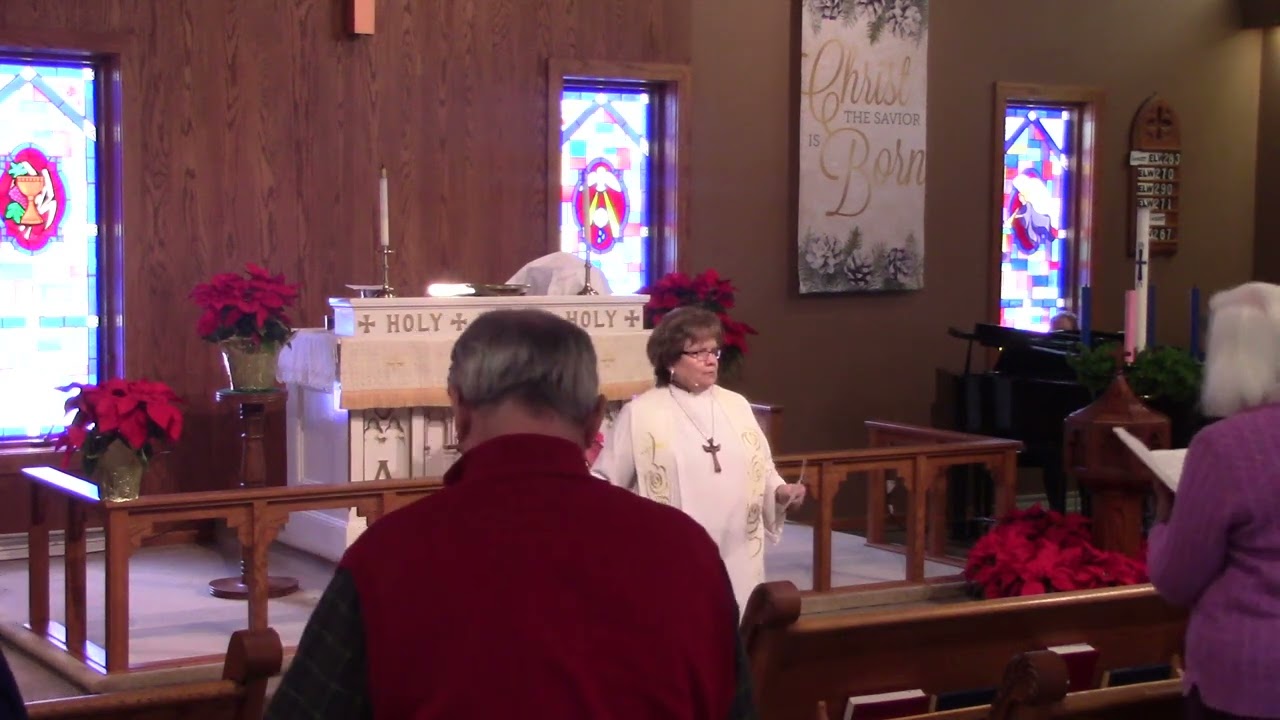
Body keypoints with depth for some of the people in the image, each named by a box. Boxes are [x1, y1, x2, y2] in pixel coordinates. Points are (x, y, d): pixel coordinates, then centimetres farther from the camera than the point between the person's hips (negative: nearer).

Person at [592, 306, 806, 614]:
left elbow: (762, 469, 19)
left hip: (737, 560, 5)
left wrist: (779, 491, 0)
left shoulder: (737, 405, 12)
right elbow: (603, 481, -2)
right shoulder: (640, 413, -3)